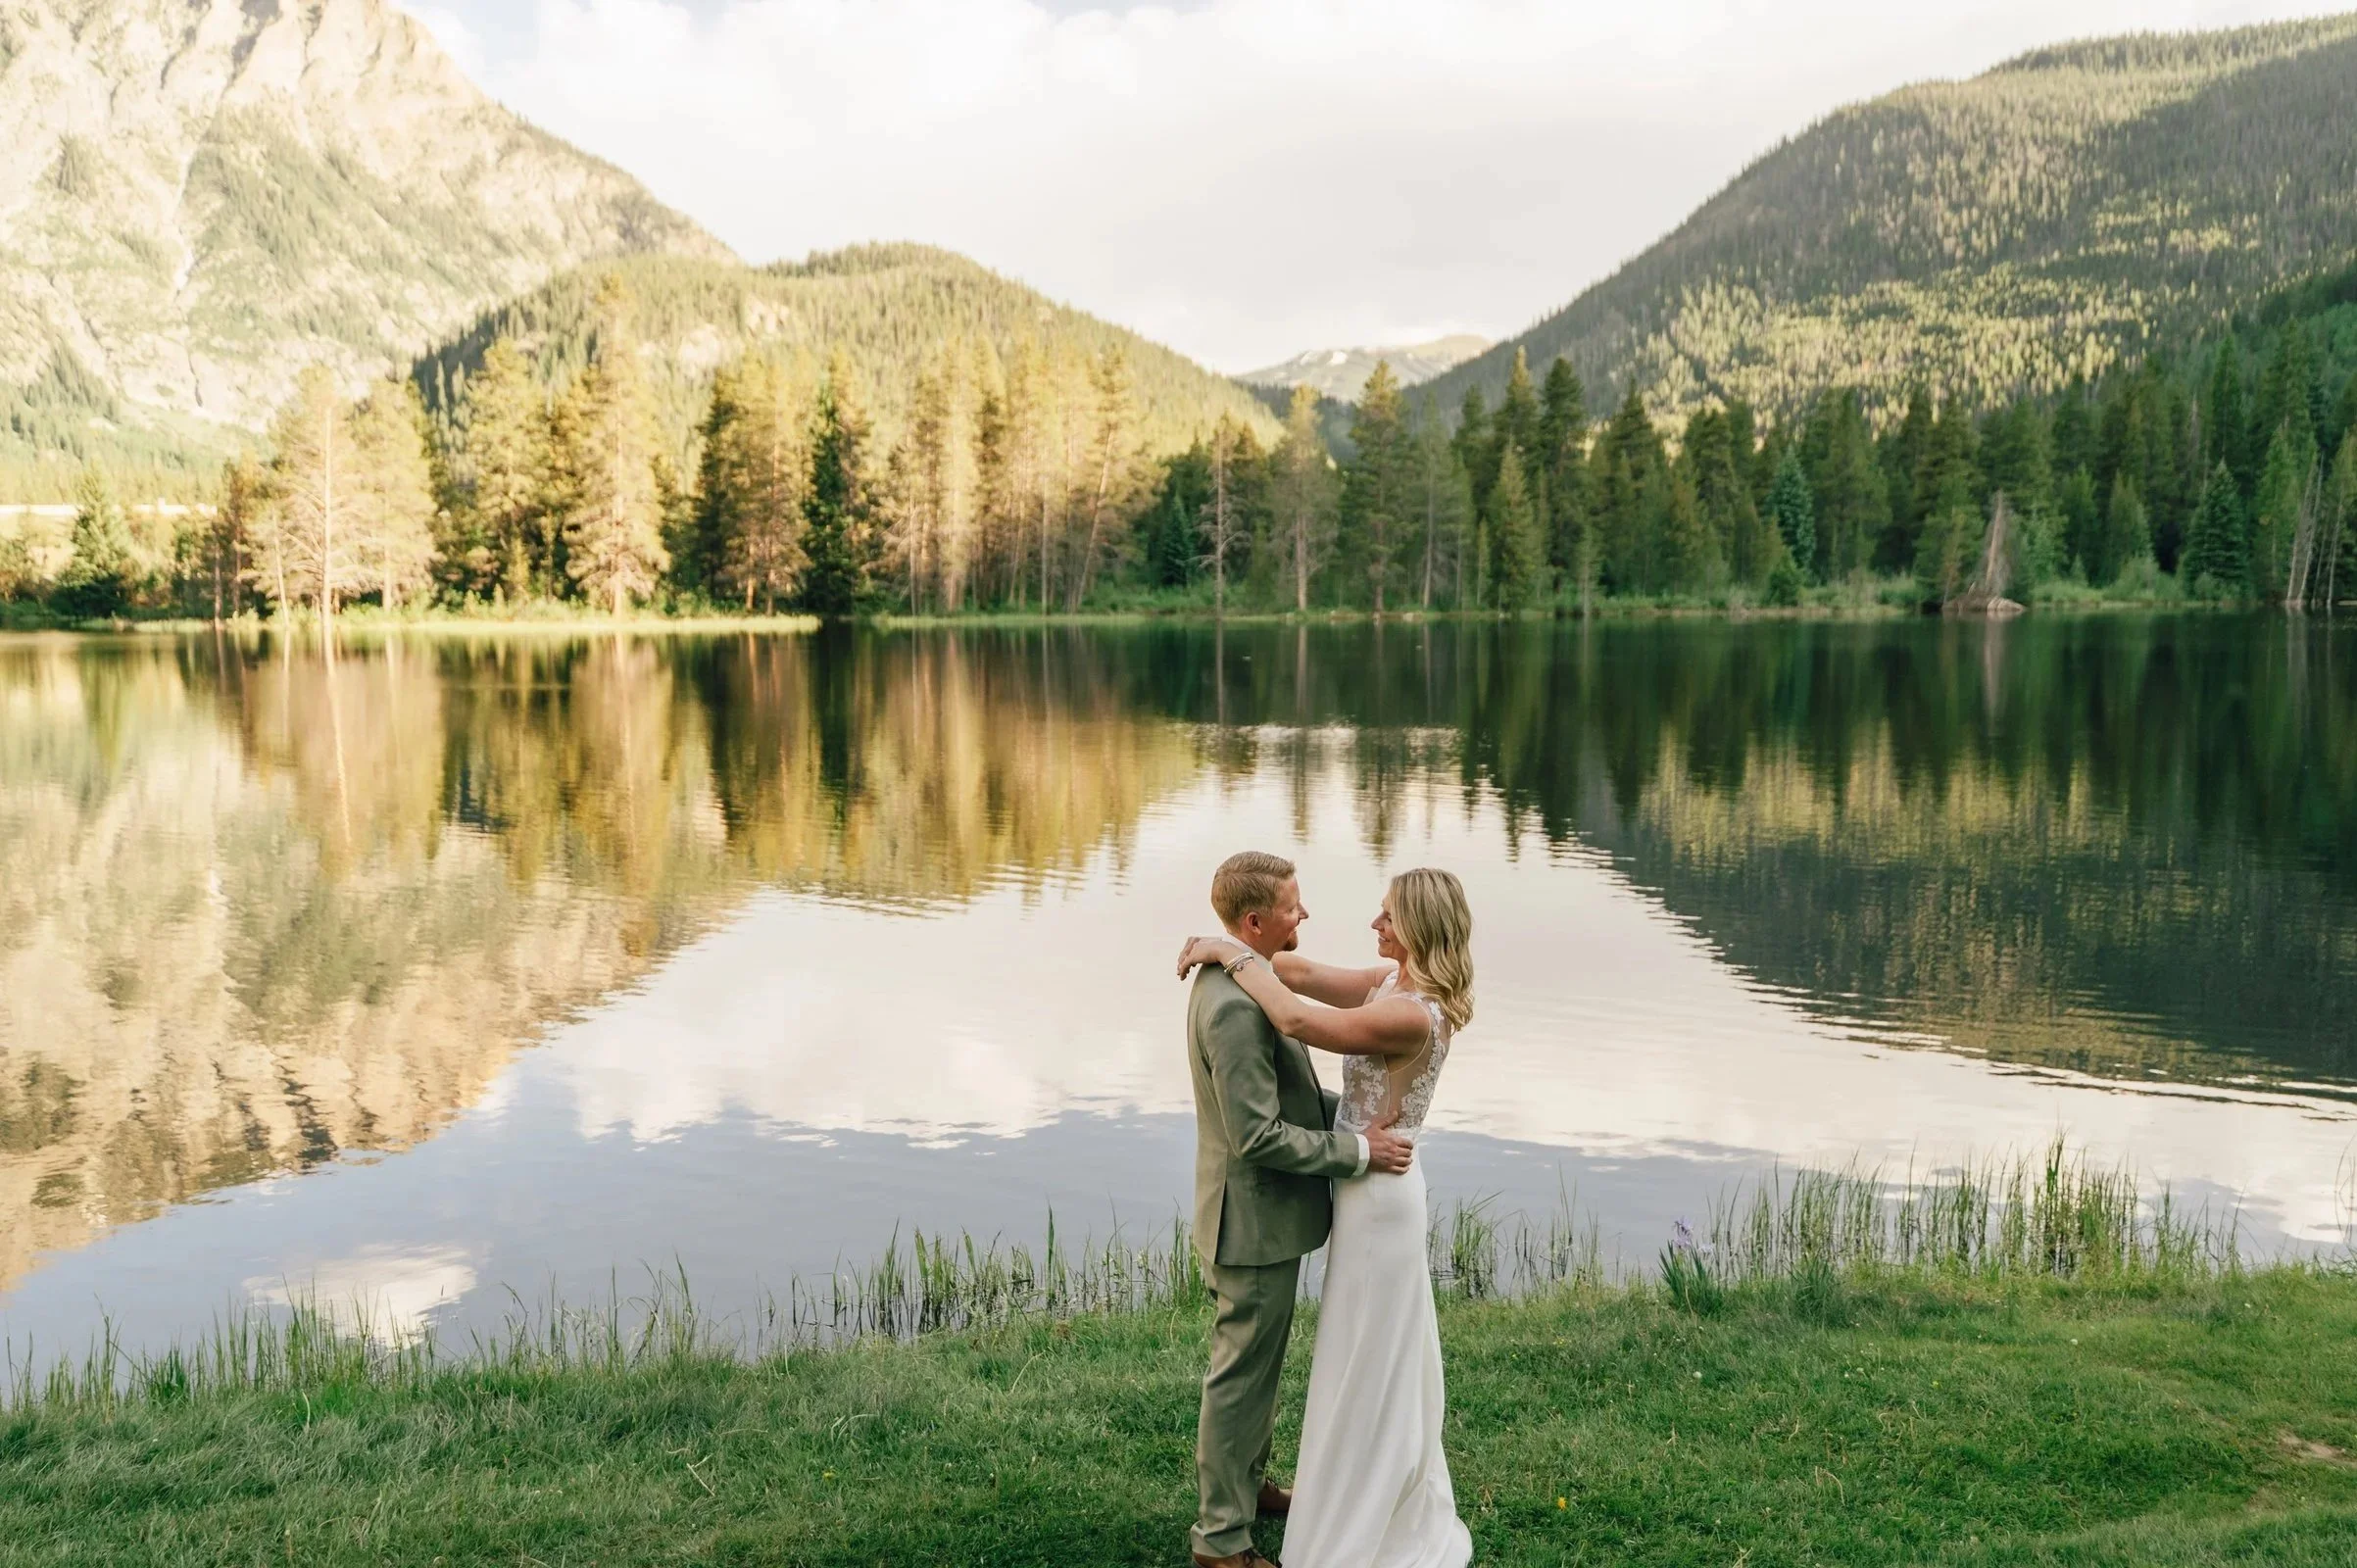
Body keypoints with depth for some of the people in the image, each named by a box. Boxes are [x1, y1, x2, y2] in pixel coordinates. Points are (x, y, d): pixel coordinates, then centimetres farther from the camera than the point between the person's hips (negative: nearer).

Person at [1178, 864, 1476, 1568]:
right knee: (1388, 1356, 22)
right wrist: (1231, 950, -7)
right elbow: (1305, 974, 4)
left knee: (1369, 1361, 4)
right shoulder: (1395, 983, 1)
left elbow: (1295, 1018, -29)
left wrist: (1238, 957, -16)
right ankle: (1403, 1506, 39)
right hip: (1373, 1187, 10)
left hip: (1378, 1194, -10)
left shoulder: (1414, 1014, -27)